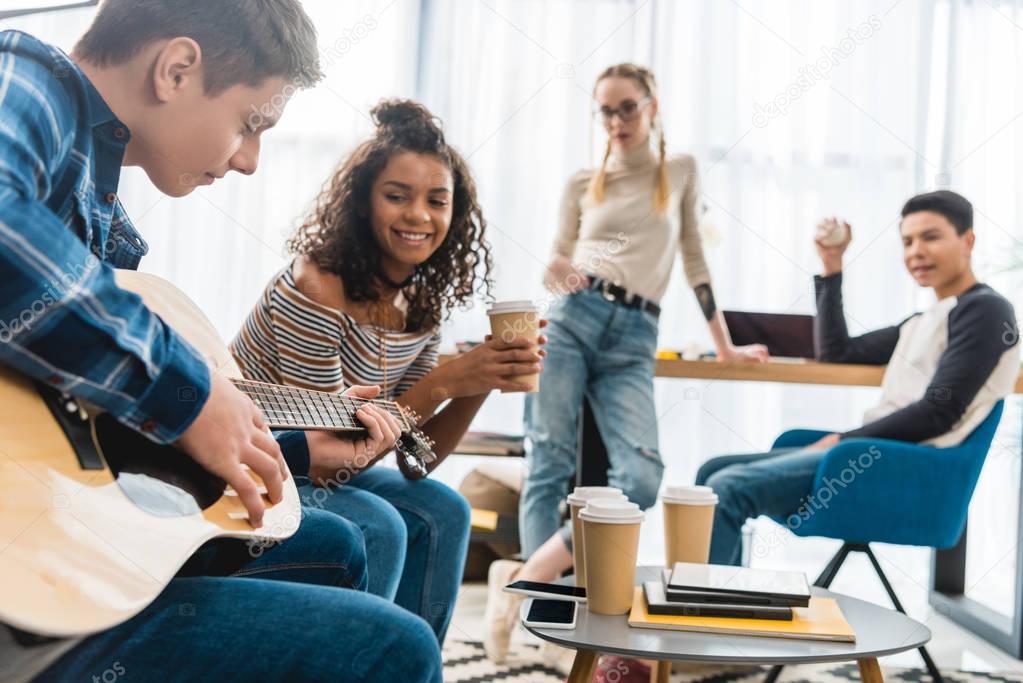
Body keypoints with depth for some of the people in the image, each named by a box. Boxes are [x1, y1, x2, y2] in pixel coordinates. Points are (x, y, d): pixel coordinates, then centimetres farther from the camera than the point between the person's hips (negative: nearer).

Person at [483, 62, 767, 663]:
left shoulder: (681, 171, 15)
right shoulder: (583, 183, 14)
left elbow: (694, 259, 18)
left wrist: (724, 343, 18)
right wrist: (555, 273, -9)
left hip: (633, 340, 0)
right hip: (572, 320, 1)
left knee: (642, 477, -19)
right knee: (550, 465, -10)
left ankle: (524, 577, -13)